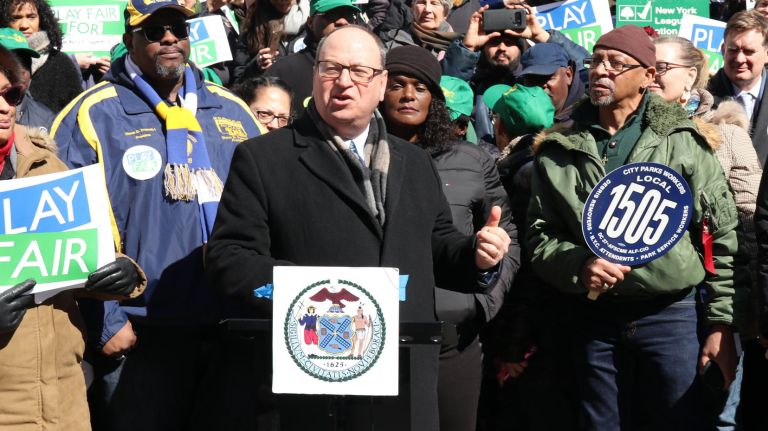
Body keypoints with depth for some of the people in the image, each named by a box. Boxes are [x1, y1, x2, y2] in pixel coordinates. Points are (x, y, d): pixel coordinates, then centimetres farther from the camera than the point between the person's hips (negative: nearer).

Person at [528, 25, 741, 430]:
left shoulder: (682, 140, -1)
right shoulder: (558, 149, 6)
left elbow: (722, 236, 0)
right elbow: (540, 236, 7)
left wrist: (722, 323, -3)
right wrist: (578, 265, -14)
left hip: (672, 316, -2)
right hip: (594, 319, 2)